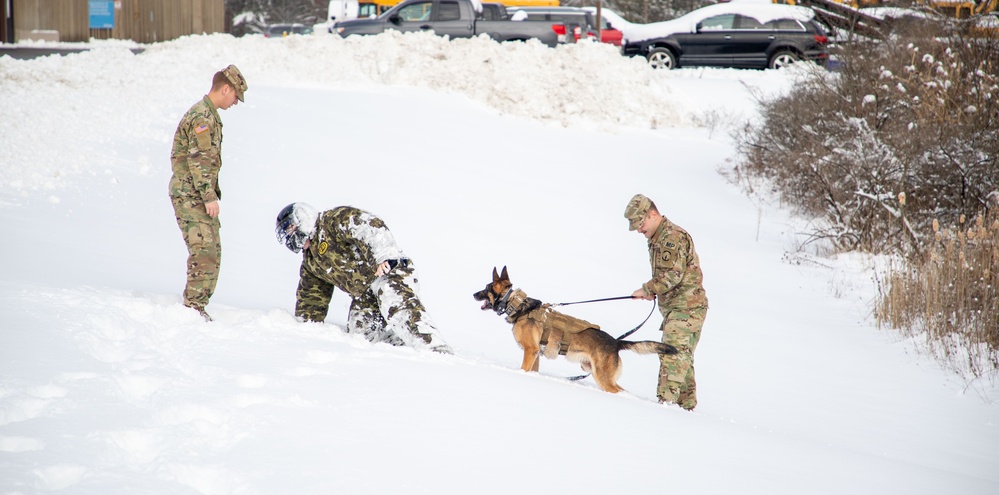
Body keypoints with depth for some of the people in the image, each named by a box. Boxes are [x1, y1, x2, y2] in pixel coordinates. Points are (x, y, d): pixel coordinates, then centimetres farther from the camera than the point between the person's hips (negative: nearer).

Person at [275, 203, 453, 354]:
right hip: (364, 294, 10)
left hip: (390, 270, -10)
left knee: (395, 305, -35)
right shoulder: (310, 263, 23)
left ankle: (436, 349, -48)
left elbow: (370, 227, -20)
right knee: (359, 329, -9)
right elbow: (310, 302, 29)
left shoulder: (334, 221, -5)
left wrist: (384, 255, -32)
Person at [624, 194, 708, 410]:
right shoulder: (657, 238, 18)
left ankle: (667, 399, -23)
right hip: (674, 307, 11)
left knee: (673, 352, -18)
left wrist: (646, 289, -12)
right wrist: (652, 291, 6)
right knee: (682, 356, 14)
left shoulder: (672, 237, -15)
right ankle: (686, 403, 21)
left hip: (687, 306, -11)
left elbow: (672, 276, -23)